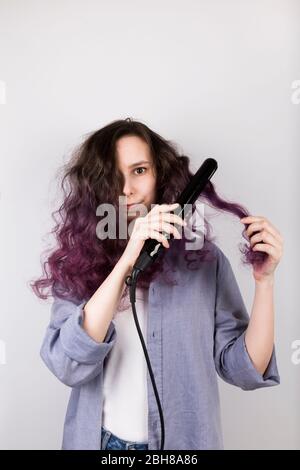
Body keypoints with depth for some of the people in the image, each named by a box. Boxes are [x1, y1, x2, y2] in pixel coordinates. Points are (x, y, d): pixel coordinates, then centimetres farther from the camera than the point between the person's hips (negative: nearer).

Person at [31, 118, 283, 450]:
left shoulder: (204, 259, -11)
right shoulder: (78, 262, -9)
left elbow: (244, 370, -10)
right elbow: (67, 366, -22)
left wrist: (264, 281, -23)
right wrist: (125, 263, -30)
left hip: (182, 440, 0)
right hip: (99, 439, 1)